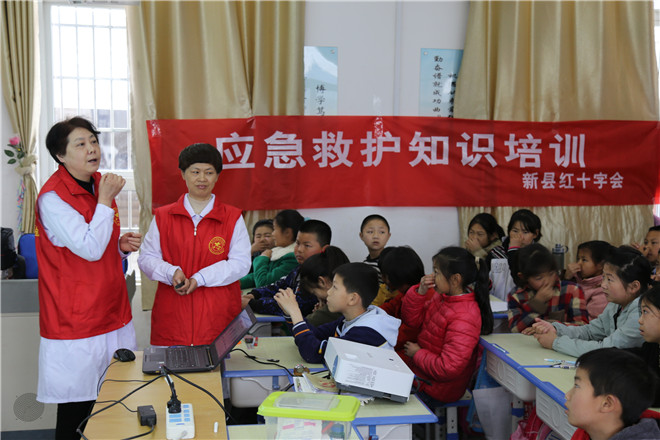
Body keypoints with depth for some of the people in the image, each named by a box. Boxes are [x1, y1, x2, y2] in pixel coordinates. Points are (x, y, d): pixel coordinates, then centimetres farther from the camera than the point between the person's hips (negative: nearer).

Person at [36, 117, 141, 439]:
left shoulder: (100, 184, 10)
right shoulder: (53, 197, -14)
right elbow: (89, 249, -21)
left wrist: (121, 246, 3)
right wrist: (105, 201, -17)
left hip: (113, 314, 8)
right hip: (77, 323, -7)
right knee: (76, 411, 2)